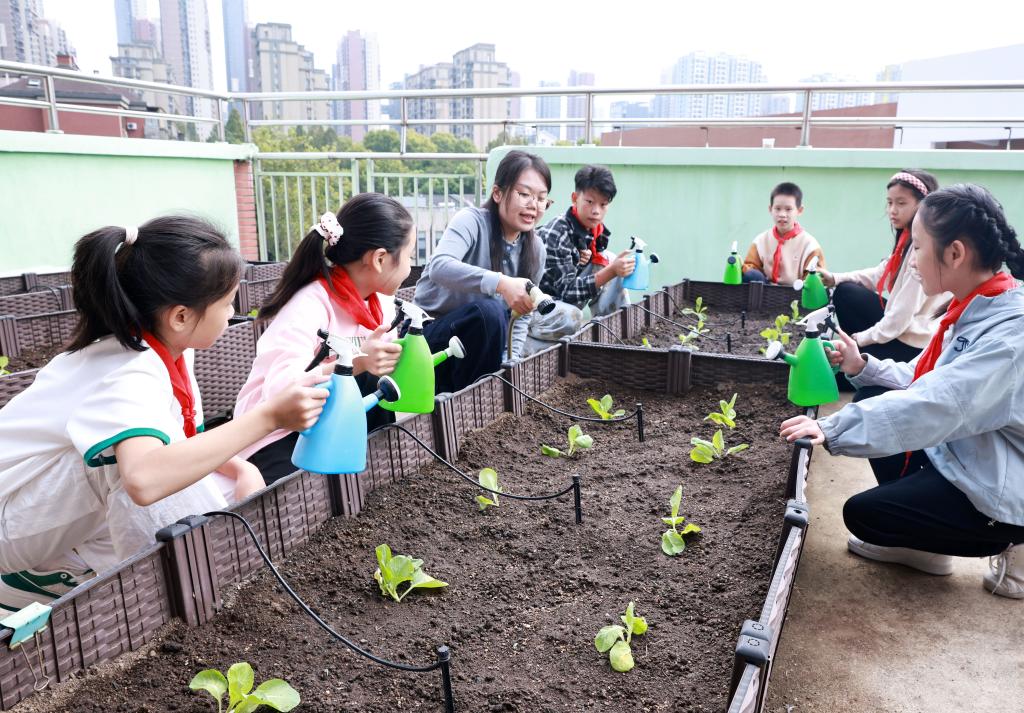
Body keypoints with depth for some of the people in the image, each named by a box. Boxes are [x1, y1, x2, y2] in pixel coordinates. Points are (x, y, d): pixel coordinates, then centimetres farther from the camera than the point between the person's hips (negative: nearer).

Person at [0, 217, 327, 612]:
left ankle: (59, 575, 7)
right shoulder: (133, 374, -33)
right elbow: (145, 480, -53)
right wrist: (268, 416, -48)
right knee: (144, 454, -33)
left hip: (63, 506, 9)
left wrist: (239, 468, -15)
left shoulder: (166, 349, -6)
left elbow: (186, 443, 6)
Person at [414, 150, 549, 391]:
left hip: (480, 334, 6)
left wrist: (511, 360, -13)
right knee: (488, 310, -34)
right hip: (430, 333, -6)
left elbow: (522, 316, 4)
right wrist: (501, 283, -51)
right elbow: (439, 267, -38)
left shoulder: (535, 249, 0)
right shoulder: (471, 220, -17)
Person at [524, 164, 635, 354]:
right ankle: (527, 343, -11)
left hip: (565, 301, 8)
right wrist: (612, 271, -39)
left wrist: (600, 260, -12)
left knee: (609, 260, -2)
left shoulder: (597, 231, -1)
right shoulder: (556, 235, -25)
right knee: (571, 318, -39)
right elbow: (567, 290, -29)